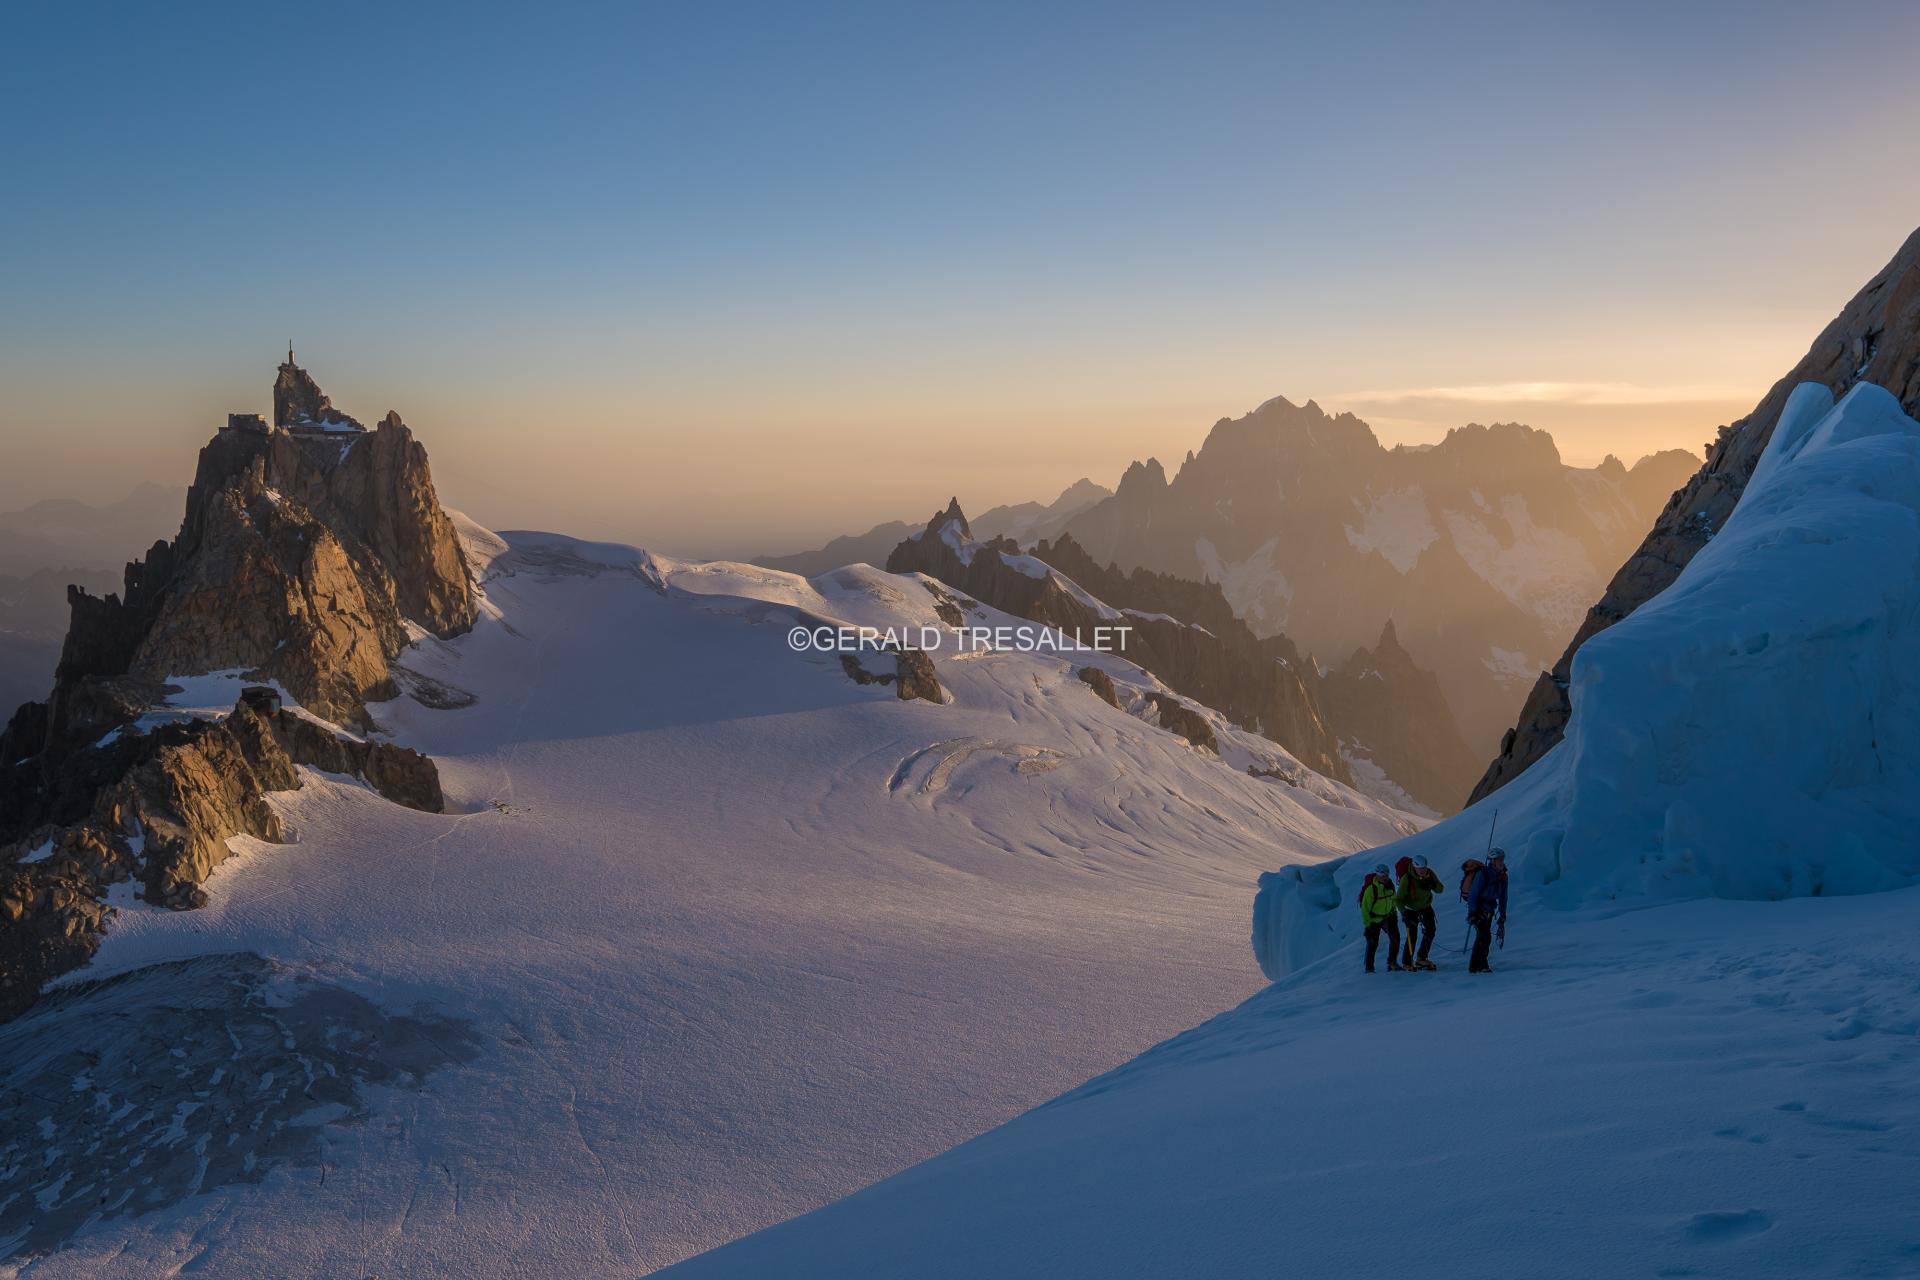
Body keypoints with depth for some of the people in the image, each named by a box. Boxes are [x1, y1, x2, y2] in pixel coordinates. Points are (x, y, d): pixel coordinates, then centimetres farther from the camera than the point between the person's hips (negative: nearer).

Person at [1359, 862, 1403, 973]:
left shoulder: (1389, 884, -5)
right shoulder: (1371, 888, -24)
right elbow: (1365, 906, -20)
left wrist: (1394, 913, 14)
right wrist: (1367, 923, -20)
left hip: (1387, 916, 6)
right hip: (1374, 919, -6)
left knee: (1395, 938, 0)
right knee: (1373, 943, -2)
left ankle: (1392, 963, 13)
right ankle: (1369, 967, 11)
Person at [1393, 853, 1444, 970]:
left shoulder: (1429, 873, -18)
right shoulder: (1407, 879, -30)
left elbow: (1440, 889, -13)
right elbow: (1398, 899, -27)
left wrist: (1432, 885, -35)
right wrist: (1404, 912, -40)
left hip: (1425, 905, 5)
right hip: (1411, 908, -5)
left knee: (1430, 930, 0)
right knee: (1412, 935, -10)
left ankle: (1421, 958, 12)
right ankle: (1407, 962, 1)